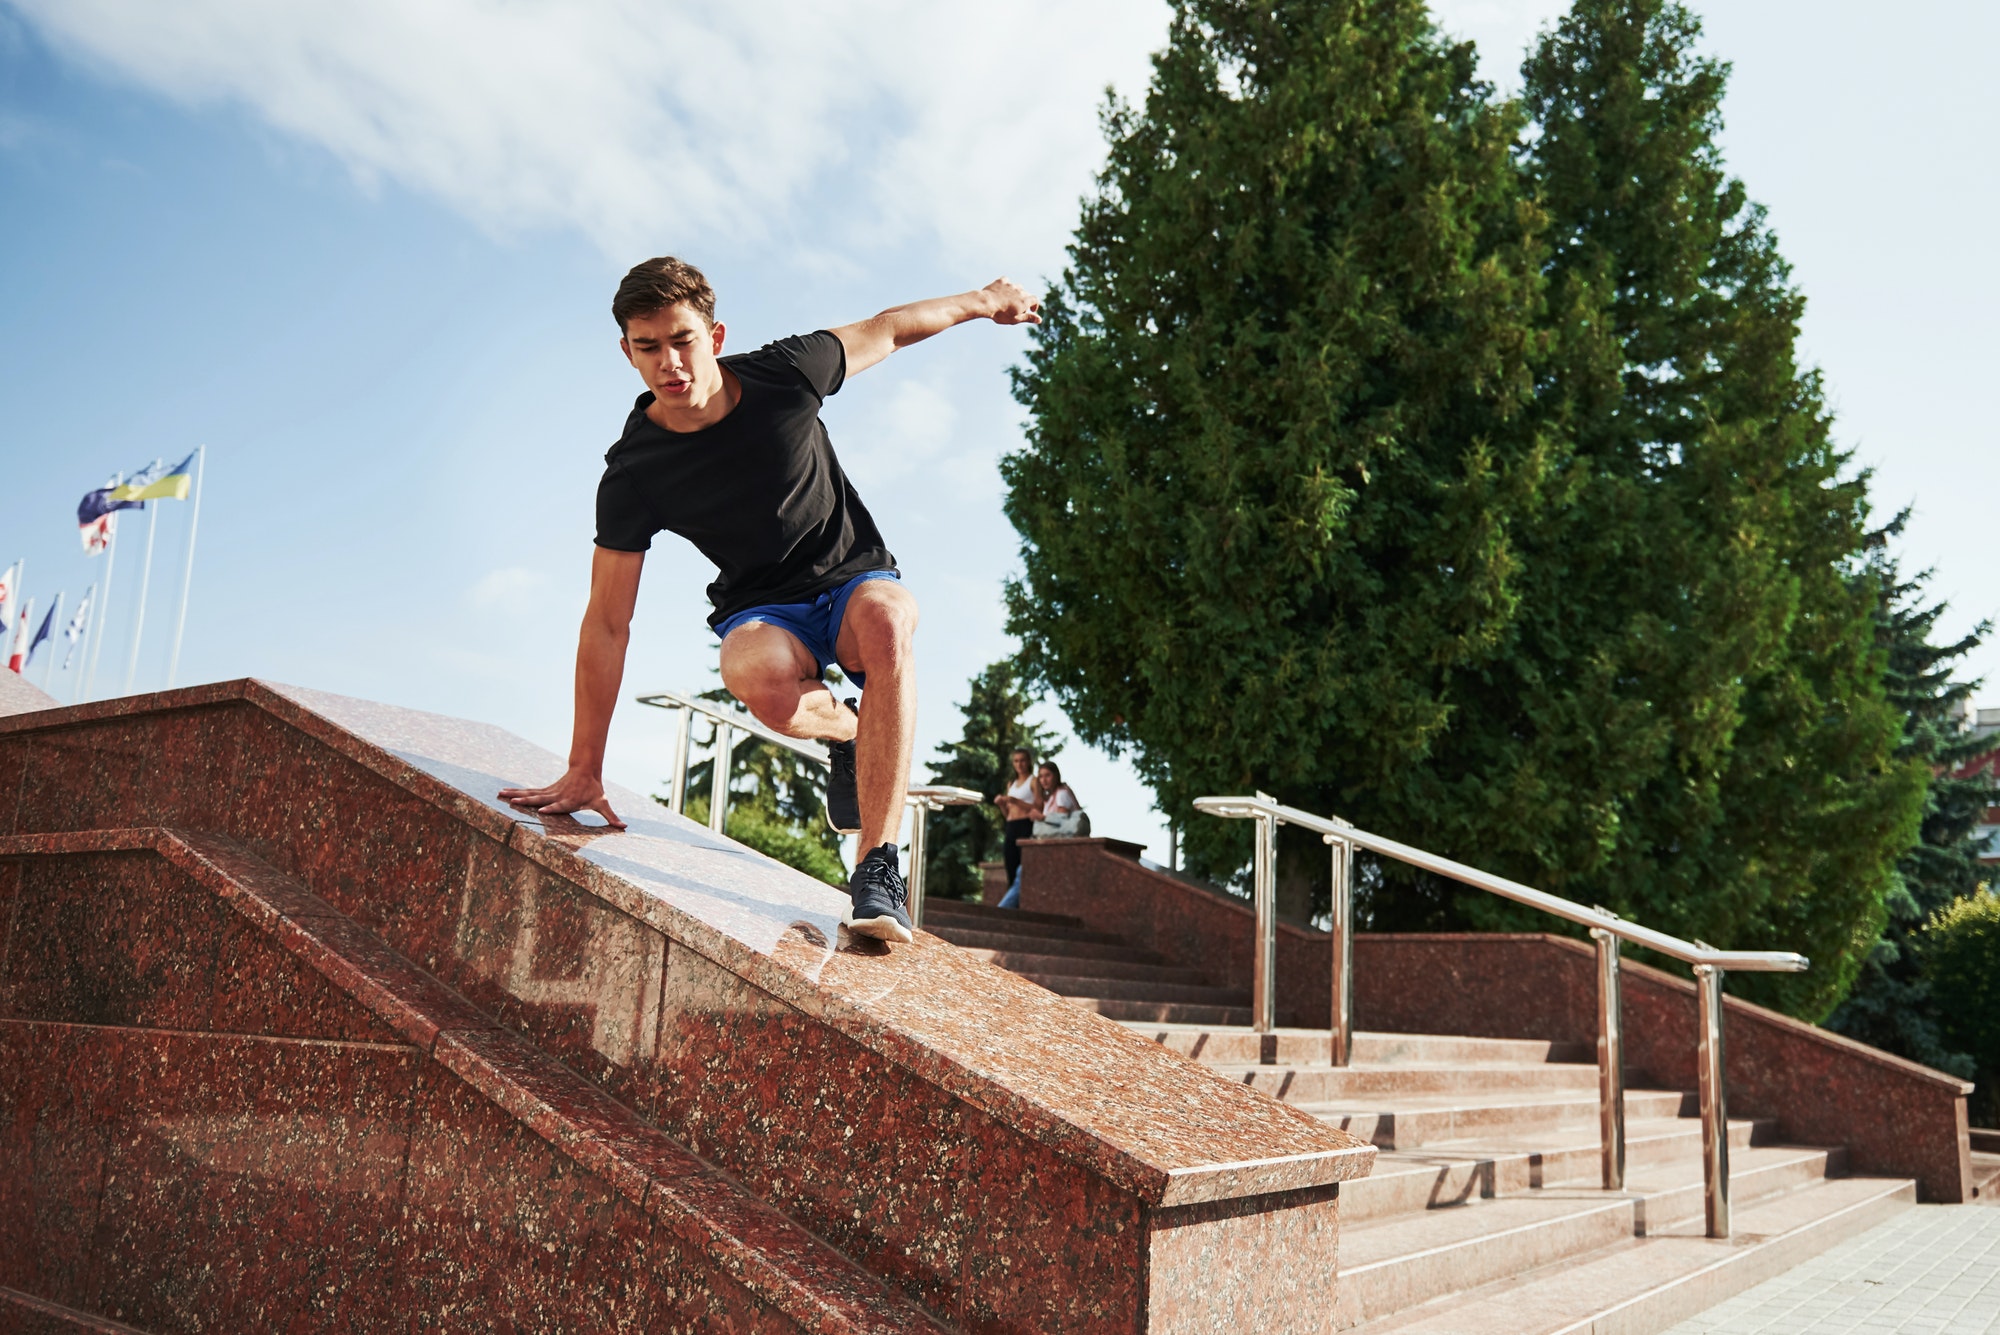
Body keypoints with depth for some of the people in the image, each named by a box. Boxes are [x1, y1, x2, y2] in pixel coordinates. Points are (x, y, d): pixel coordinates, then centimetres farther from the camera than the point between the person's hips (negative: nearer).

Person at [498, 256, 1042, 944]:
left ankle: (877, 870, -38)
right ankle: (850, 733, -2)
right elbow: (607, 625, -12)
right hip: (762, 609, 0)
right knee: (759, 676, -39)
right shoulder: (632, 474, -15)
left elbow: (883, 329, 6)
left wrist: (983, 301, 19)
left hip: (856, 578, 1)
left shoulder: (781, 373, -13)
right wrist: (584, 772, -12)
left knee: (887, 618, -38)